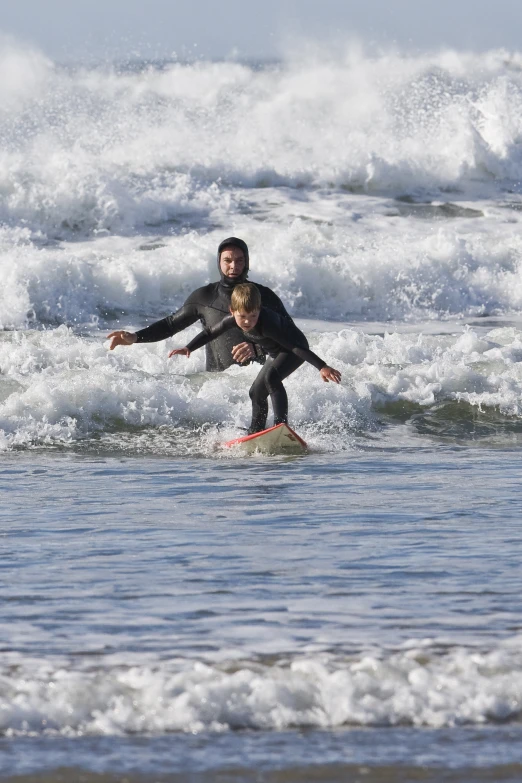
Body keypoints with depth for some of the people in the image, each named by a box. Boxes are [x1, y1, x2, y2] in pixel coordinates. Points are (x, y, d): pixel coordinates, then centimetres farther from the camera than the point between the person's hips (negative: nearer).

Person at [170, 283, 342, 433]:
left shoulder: (266, 323, -39)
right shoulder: (233, 320, -18)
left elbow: (296, 346, -43)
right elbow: (210, 333, 0)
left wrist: (322, 367, -49)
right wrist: (188, 348, -10)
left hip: (295, 350, -9)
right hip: (276, 353, 9)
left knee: (271, 376, -33)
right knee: (257, 392, 14)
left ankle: (281, 423, -37)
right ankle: (255, 433, 31)